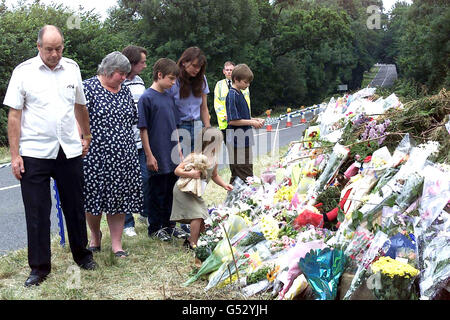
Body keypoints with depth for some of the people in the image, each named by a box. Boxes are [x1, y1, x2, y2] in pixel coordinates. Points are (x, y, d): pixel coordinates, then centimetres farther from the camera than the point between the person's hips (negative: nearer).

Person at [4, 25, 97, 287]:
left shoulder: (72, 68, 7)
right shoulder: (23, 71, -3)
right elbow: (14, 115, -4)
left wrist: (87, 136, 24)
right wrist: (15, 155, -7)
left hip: (70, 151, 3)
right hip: (34, 154, -3)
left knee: (75, 206, 12)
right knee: (37, 212, 3)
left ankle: (81, 253, 31)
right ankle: (40, 266, 14)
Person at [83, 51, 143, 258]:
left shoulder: (125, 91, 13)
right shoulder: (88, 88, -5)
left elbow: (133, 120, 20)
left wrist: (132, 151, 18)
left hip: (123, 156, 5)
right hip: (95, 155, -4)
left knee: (119, 199, 4)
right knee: (94, 195, 3)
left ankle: (116, 242, 13)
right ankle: (95, 234, 28)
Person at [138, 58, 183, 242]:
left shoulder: (169, 97, 11)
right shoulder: (147, 98, -11)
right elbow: (143, 129, -12)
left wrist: (178, 147, 15)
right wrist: (149, 155, -14)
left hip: (172, 156, 7)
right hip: (158, 156, -7)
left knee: (171, 190, 13)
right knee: (157, 193, 2)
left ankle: (167, 225, 26)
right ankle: (154, 228, 15)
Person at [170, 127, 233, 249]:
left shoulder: (213, 159, -2)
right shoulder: (194, 157, -23)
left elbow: (214, 175, 15)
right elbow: (177, 170, -22)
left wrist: (224, 184, 1)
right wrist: (190, 174, -38)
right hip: (183, 191, -7)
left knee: (204, 219, 5)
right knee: (197, 215, -17)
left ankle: (190, 240, 24)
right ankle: (193, 244, -4)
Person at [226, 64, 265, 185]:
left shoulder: (239, 94, 15)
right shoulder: (232, 95, -14)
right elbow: (232, 120, -20)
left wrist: (256, 120, 9)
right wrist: (252, 122, -13)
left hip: (244, 141, 10)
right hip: (238, 142, -10)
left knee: (237, 175, 15)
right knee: (245, 175, -8)